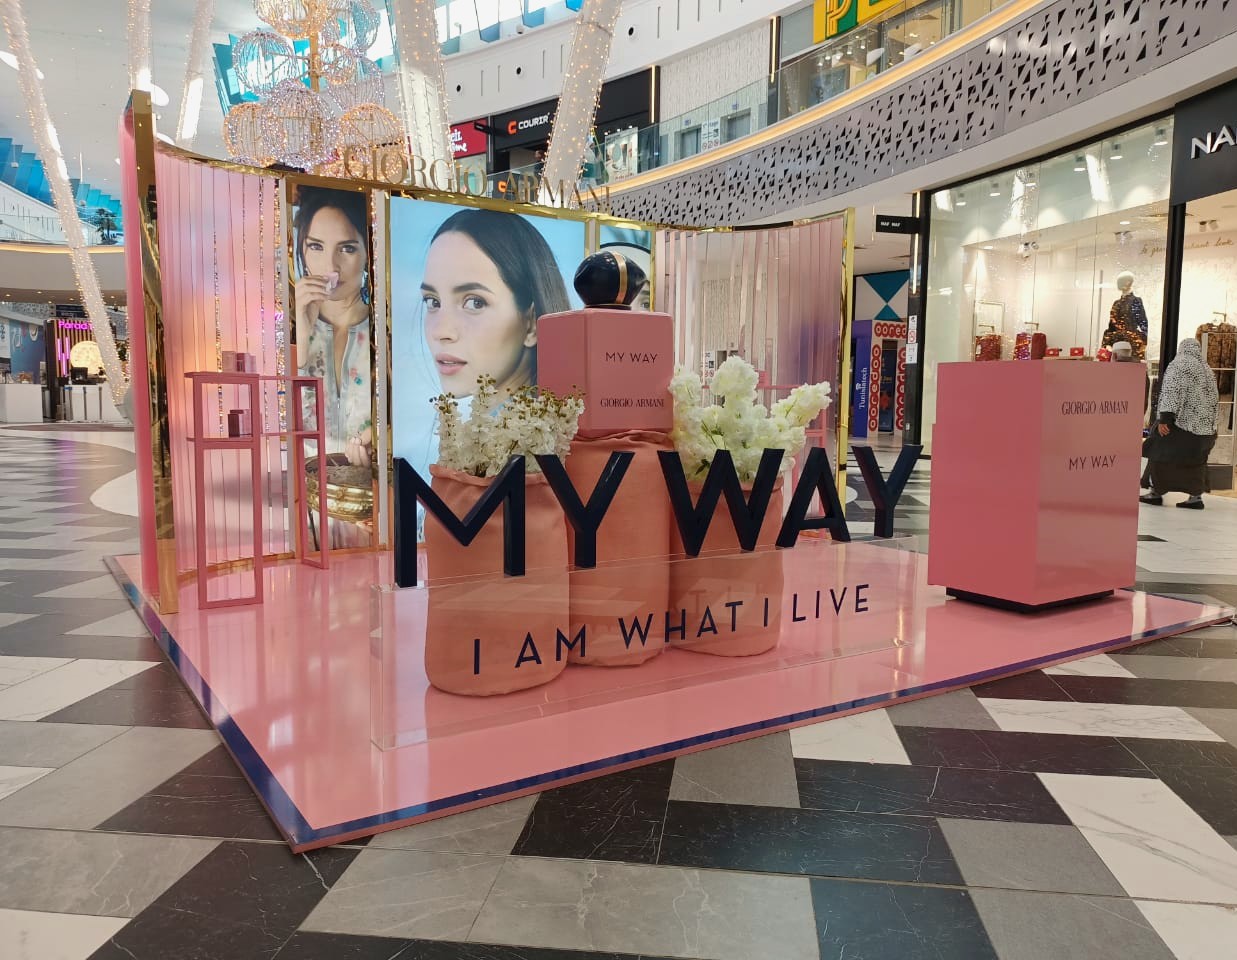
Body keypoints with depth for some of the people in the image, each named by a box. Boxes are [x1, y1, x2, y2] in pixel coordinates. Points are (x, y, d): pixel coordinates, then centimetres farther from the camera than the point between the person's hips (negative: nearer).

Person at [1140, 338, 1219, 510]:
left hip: (1180, 423, -7)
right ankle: (1196, 496, 9)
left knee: (1161, 457, 2)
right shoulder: (1207, 370, 15)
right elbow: (1214, 399, 18)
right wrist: (1207, 421, 25)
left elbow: (1172, 393, -18)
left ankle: (1156, 493, 6)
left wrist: (1164, 418, -22)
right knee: (1195, 462, 11)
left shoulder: (1178, 365, -8)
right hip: (1203, 424, 7)